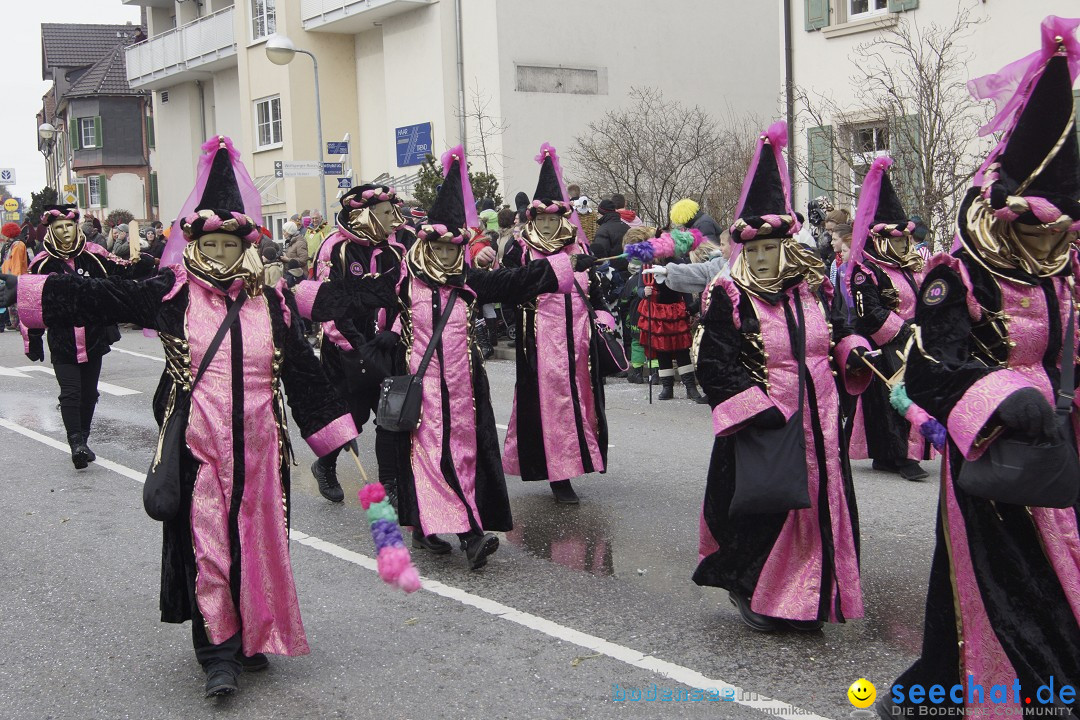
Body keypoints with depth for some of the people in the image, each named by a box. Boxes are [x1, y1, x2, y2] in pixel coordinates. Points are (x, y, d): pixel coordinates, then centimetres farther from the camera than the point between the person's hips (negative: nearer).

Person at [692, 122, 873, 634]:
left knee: (819, 505, 11)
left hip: (818, 419, 6)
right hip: (762, 423, -6)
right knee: (764, 513, -3)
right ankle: (746, 588, 20)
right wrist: (762, 411, -20)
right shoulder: (730, 297, -9)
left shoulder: (814, 287, 8)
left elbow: (836, 336, 23)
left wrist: (855, 353, 1)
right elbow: (714, 366, -14)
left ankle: (804, 600, 26)